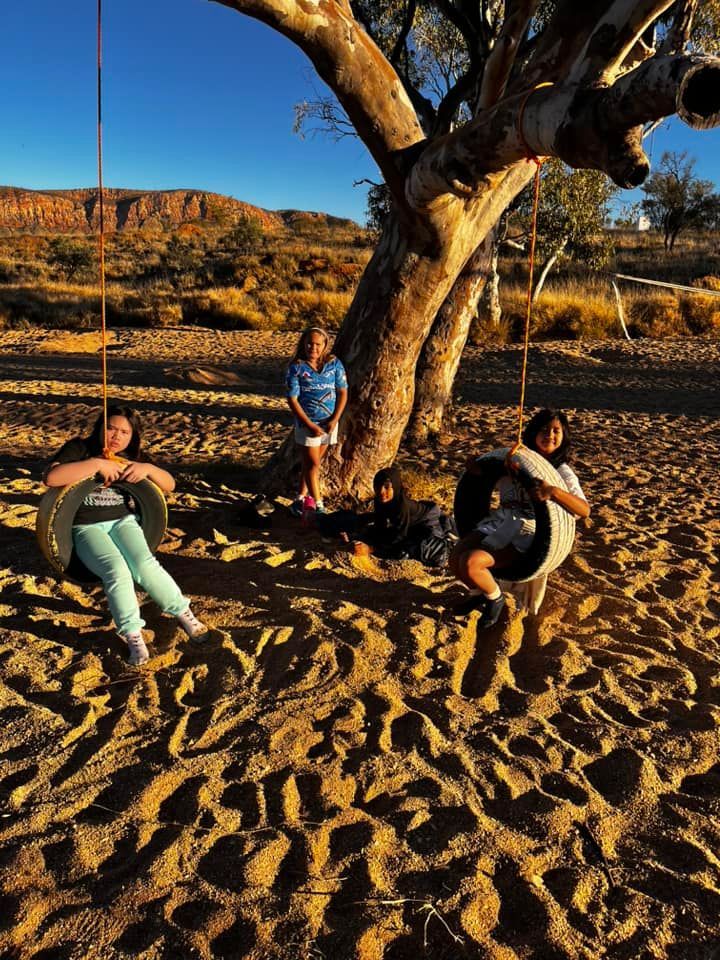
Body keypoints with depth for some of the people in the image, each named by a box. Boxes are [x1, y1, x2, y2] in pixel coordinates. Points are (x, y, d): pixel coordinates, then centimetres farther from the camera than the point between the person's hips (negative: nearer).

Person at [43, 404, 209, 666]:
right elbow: (51, 477, -19)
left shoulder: (132, 456, 12)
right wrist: (97, 464, -23)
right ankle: (133, 637, -29)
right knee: (117, 570, -32)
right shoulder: (79, 448, 0)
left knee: (145, 565, -28)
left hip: (123, 521, 3)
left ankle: (185, 615, -17)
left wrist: (148, 469, -12)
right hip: (86, 528, -2)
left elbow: (169, 485, 8)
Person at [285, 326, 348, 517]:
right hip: (307, 423, -3)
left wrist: (335, 420, -10)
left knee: (311, 463, 13)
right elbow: (292, 399, -11)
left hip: (329, 423, 3)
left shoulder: (334, 364, -2)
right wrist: (309, 425, -15)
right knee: (312, 464, -2)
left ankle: (302, 497, 26)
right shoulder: (296, 367, -10)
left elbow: (342, 392, 0)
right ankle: (318, 505, 3)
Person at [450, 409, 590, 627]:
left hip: (526, 533, -5)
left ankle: (495, 598, 7)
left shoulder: (563, 473, 0)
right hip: (498, 521, 5)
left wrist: (554, 492, -32)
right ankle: (478, 593, 18)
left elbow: (585, 510, -14)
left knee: (471, 563, -25)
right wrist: (475, 467, -5)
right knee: (456, 558, -15)